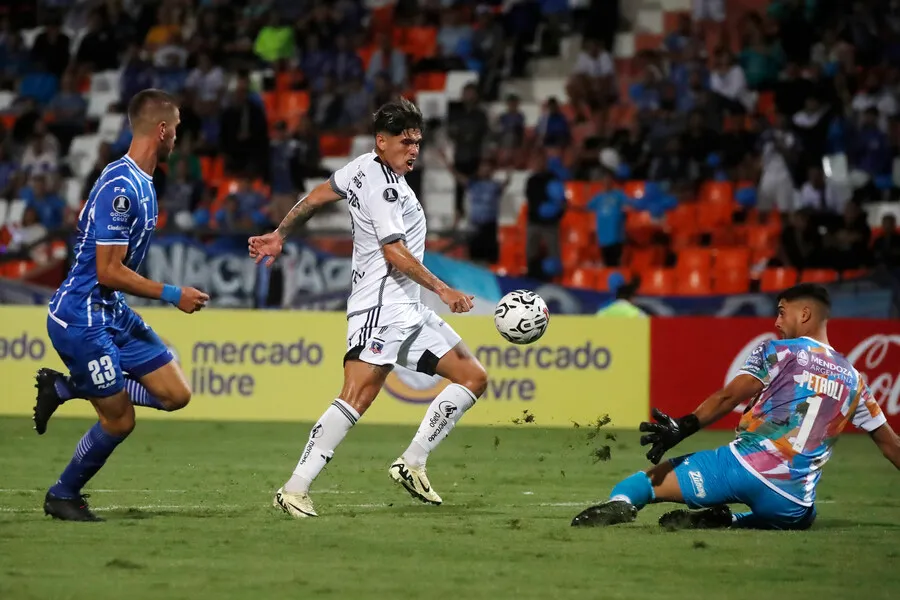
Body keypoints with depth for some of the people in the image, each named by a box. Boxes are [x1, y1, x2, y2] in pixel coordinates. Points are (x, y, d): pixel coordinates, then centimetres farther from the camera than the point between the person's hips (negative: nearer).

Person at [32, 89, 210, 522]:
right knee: (119, 420, -3)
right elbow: (109, 272, -23)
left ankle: (64, 388, 12)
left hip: (111, 312, 9)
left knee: (176, 394, 4)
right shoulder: (120, 187, -23)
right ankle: (63, 496, 19)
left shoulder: (141, 182, 8)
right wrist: (171, 295, -17)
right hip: (81, 318, -9)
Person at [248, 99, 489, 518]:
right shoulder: (384, 187, -14)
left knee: (473, 378, 8)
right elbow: (395, 253, -19)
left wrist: (279, 236, 29)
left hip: (408, 310, 11)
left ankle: (413, 463, 5)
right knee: (358, 396, -22)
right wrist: (442, 289, -17)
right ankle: (295, 489, -23)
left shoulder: (364, 167, 14)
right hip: (381, 306, -11)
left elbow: (316, 197, 21)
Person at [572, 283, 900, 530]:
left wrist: (681, 430, -7)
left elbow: (727, 398, -3)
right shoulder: (854, 380, 22)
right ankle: (721, 522, 7)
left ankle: (620, 503, -35)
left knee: (646, 481, 4)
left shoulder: (776, 351, 10)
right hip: (791, 503, 3)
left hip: (744, 465, -3)